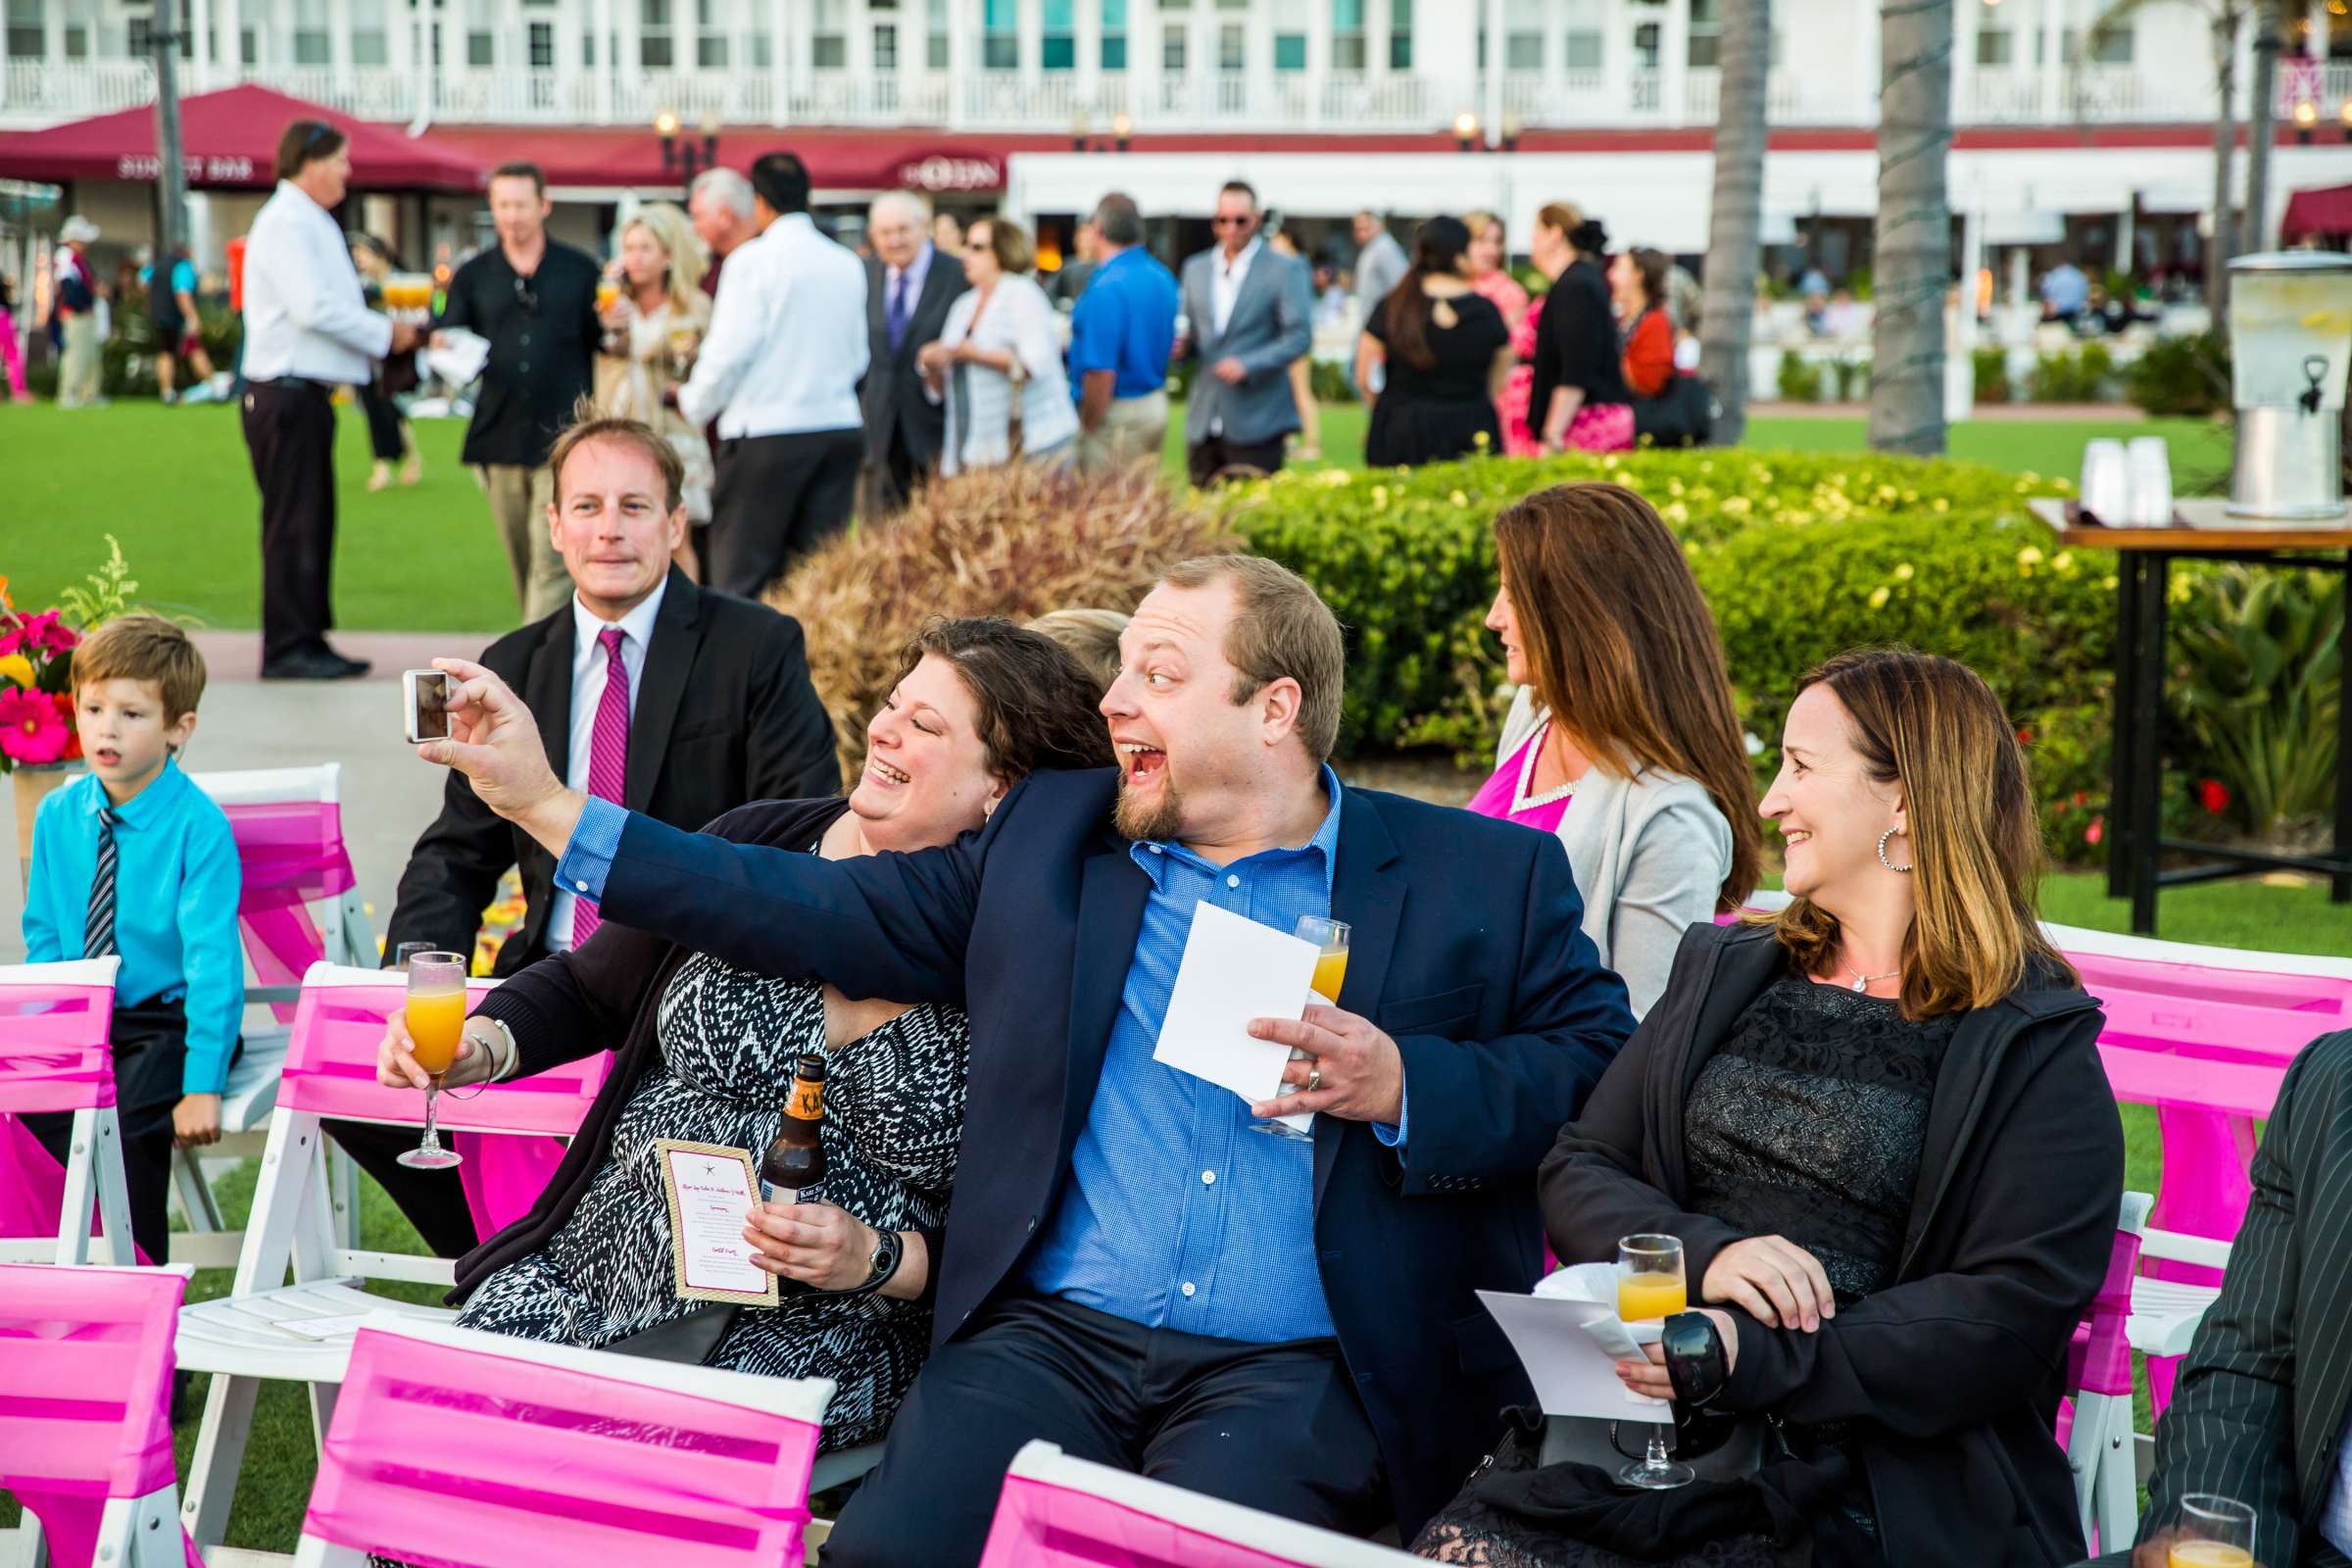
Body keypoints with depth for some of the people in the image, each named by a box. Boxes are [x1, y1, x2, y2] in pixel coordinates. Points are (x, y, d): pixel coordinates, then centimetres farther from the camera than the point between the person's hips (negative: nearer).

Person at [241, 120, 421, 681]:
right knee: (292, 522, -8)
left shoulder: (310, 223, 20)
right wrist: (385, 334, -13)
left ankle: (307, 640, 18)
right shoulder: (285, 223, -13)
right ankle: (286, 647, -5)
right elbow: (313, 308, -22)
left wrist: (380, 334, 7)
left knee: (313, 519, 13)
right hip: (286, 394, -10)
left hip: (306, 395, 10)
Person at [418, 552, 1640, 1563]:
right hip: (1054, 1338, 3)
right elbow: (829, 915, 16)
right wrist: (547, 805, 12)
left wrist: (1401, 1085, -11)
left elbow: (1597, 1060, 5)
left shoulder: (1482, 878, 8)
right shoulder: (1046, 838, 17)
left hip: (1297, 1375, -2)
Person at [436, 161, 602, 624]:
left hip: (563, 435, -3)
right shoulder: (474, 276, 11)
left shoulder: (580, 270, 7)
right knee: (522, 564, 11)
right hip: (501, 440, 3)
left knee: (552, 559, -13)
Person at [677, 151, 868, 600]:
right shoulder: (848, 264, 8)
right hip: (840, 428, 6)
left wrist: (694, 402, 5)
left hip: (767, 432, -5)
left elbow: (731, 349, -11)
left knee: (742, 578, -2)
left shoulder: (754, 259, -8)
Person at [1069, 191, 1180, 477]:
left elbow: (1101, 371, -23)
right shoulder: (1163, 277, 7)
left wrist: (1088, 426, -13)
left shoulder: (1106, 287, -20)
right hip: (1157, 407, 9)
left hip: (1117, 413, -9)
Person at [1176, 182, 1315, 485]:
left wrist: (1247, 365, -19)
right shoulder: (1196, 269, 15)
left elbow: (1300, 335, -7)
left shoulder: (1285, 270, -2)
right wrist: (1182, 346, -2)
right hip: (1203, 425, 5)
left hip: (1255, 424, -5)